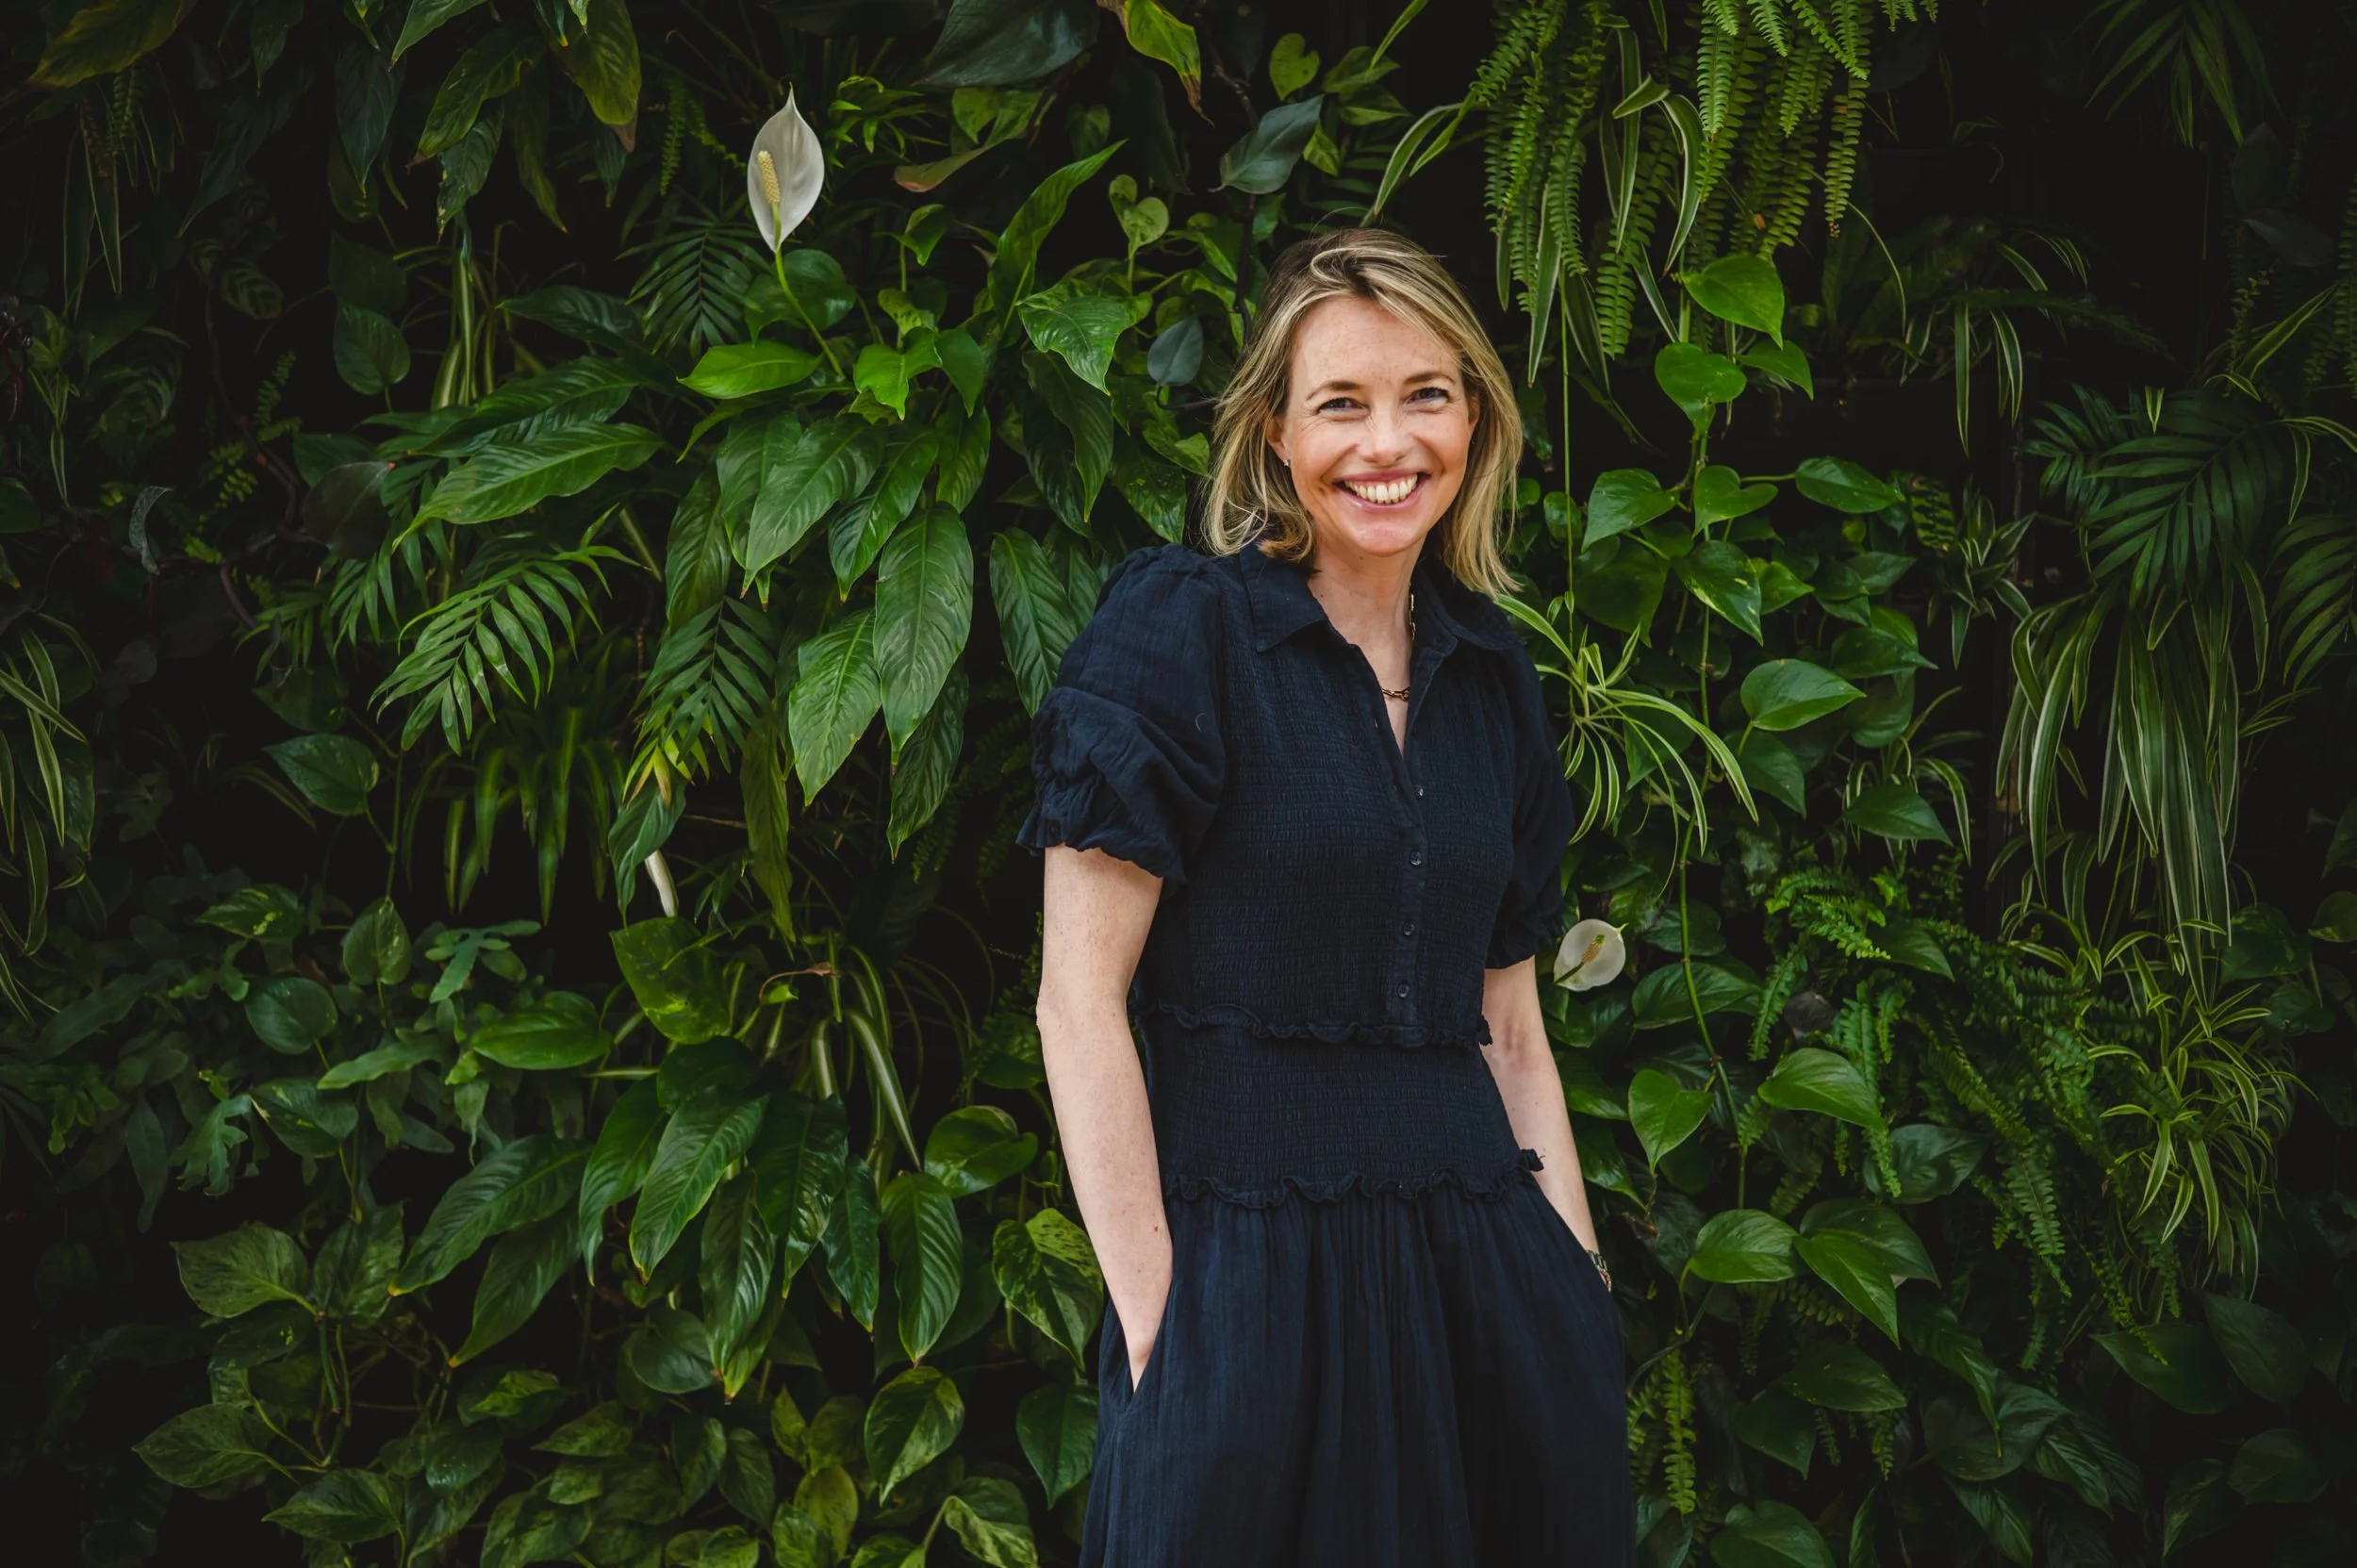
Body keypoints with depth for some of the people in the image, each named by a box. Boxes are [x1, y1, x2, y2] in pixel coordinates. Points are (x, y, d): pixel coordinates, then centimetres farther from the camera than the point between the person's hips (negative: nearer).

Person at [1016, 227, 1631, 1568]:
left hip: (1479, 1267, 5)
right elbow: (1078, 1003, -10)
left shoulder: (1493, 677, 12)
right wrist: (1156, 1323, -14)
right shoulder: (1180, 627, -6)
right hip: (1246, 1262, -5)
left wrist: (1586, 1295, 7)